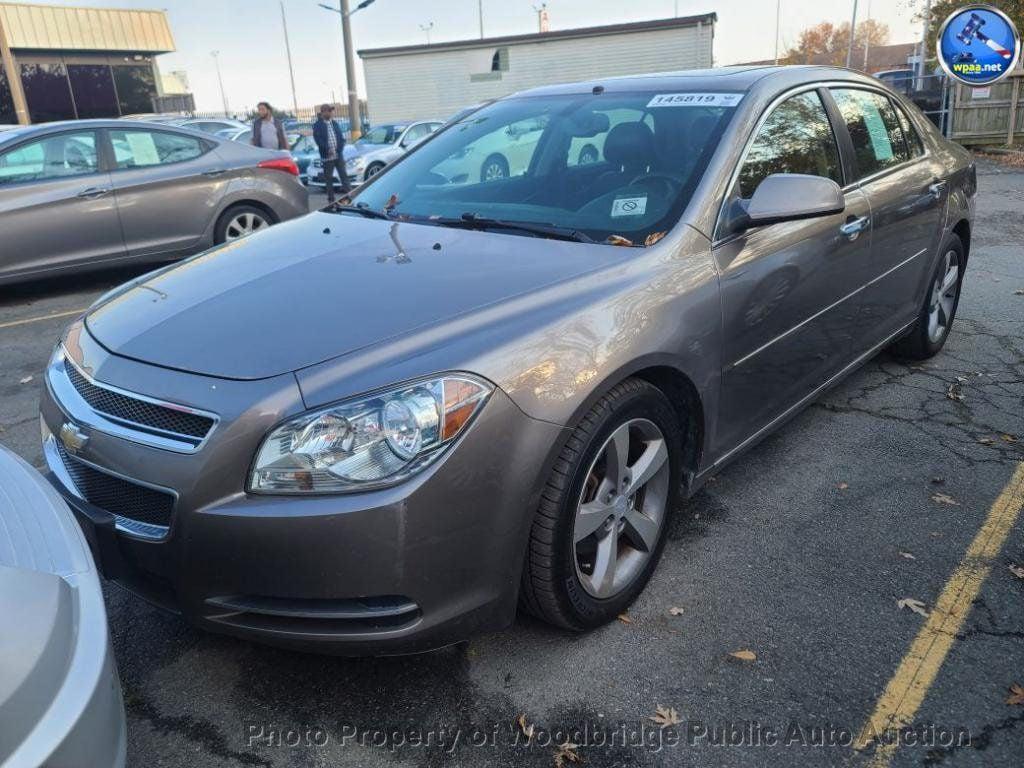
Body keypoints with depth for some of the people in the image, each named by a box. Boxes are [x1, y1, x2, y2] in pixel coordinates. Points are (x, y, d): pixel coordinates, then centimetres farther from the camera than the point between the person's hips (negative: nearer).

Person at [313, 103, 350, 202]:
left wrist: (340, 148, -5)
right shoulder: (317, 125, -2)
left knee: (343, 175, 1)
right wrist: (327, 149, -19)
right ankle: (331, 198, 9)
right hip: (327, 156, -4)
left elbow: (342, 137, 12)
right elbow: (318, 139, -11)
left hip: (339, 154, 4)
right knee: (329, 178, 3)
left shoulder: (334, 123, 14)